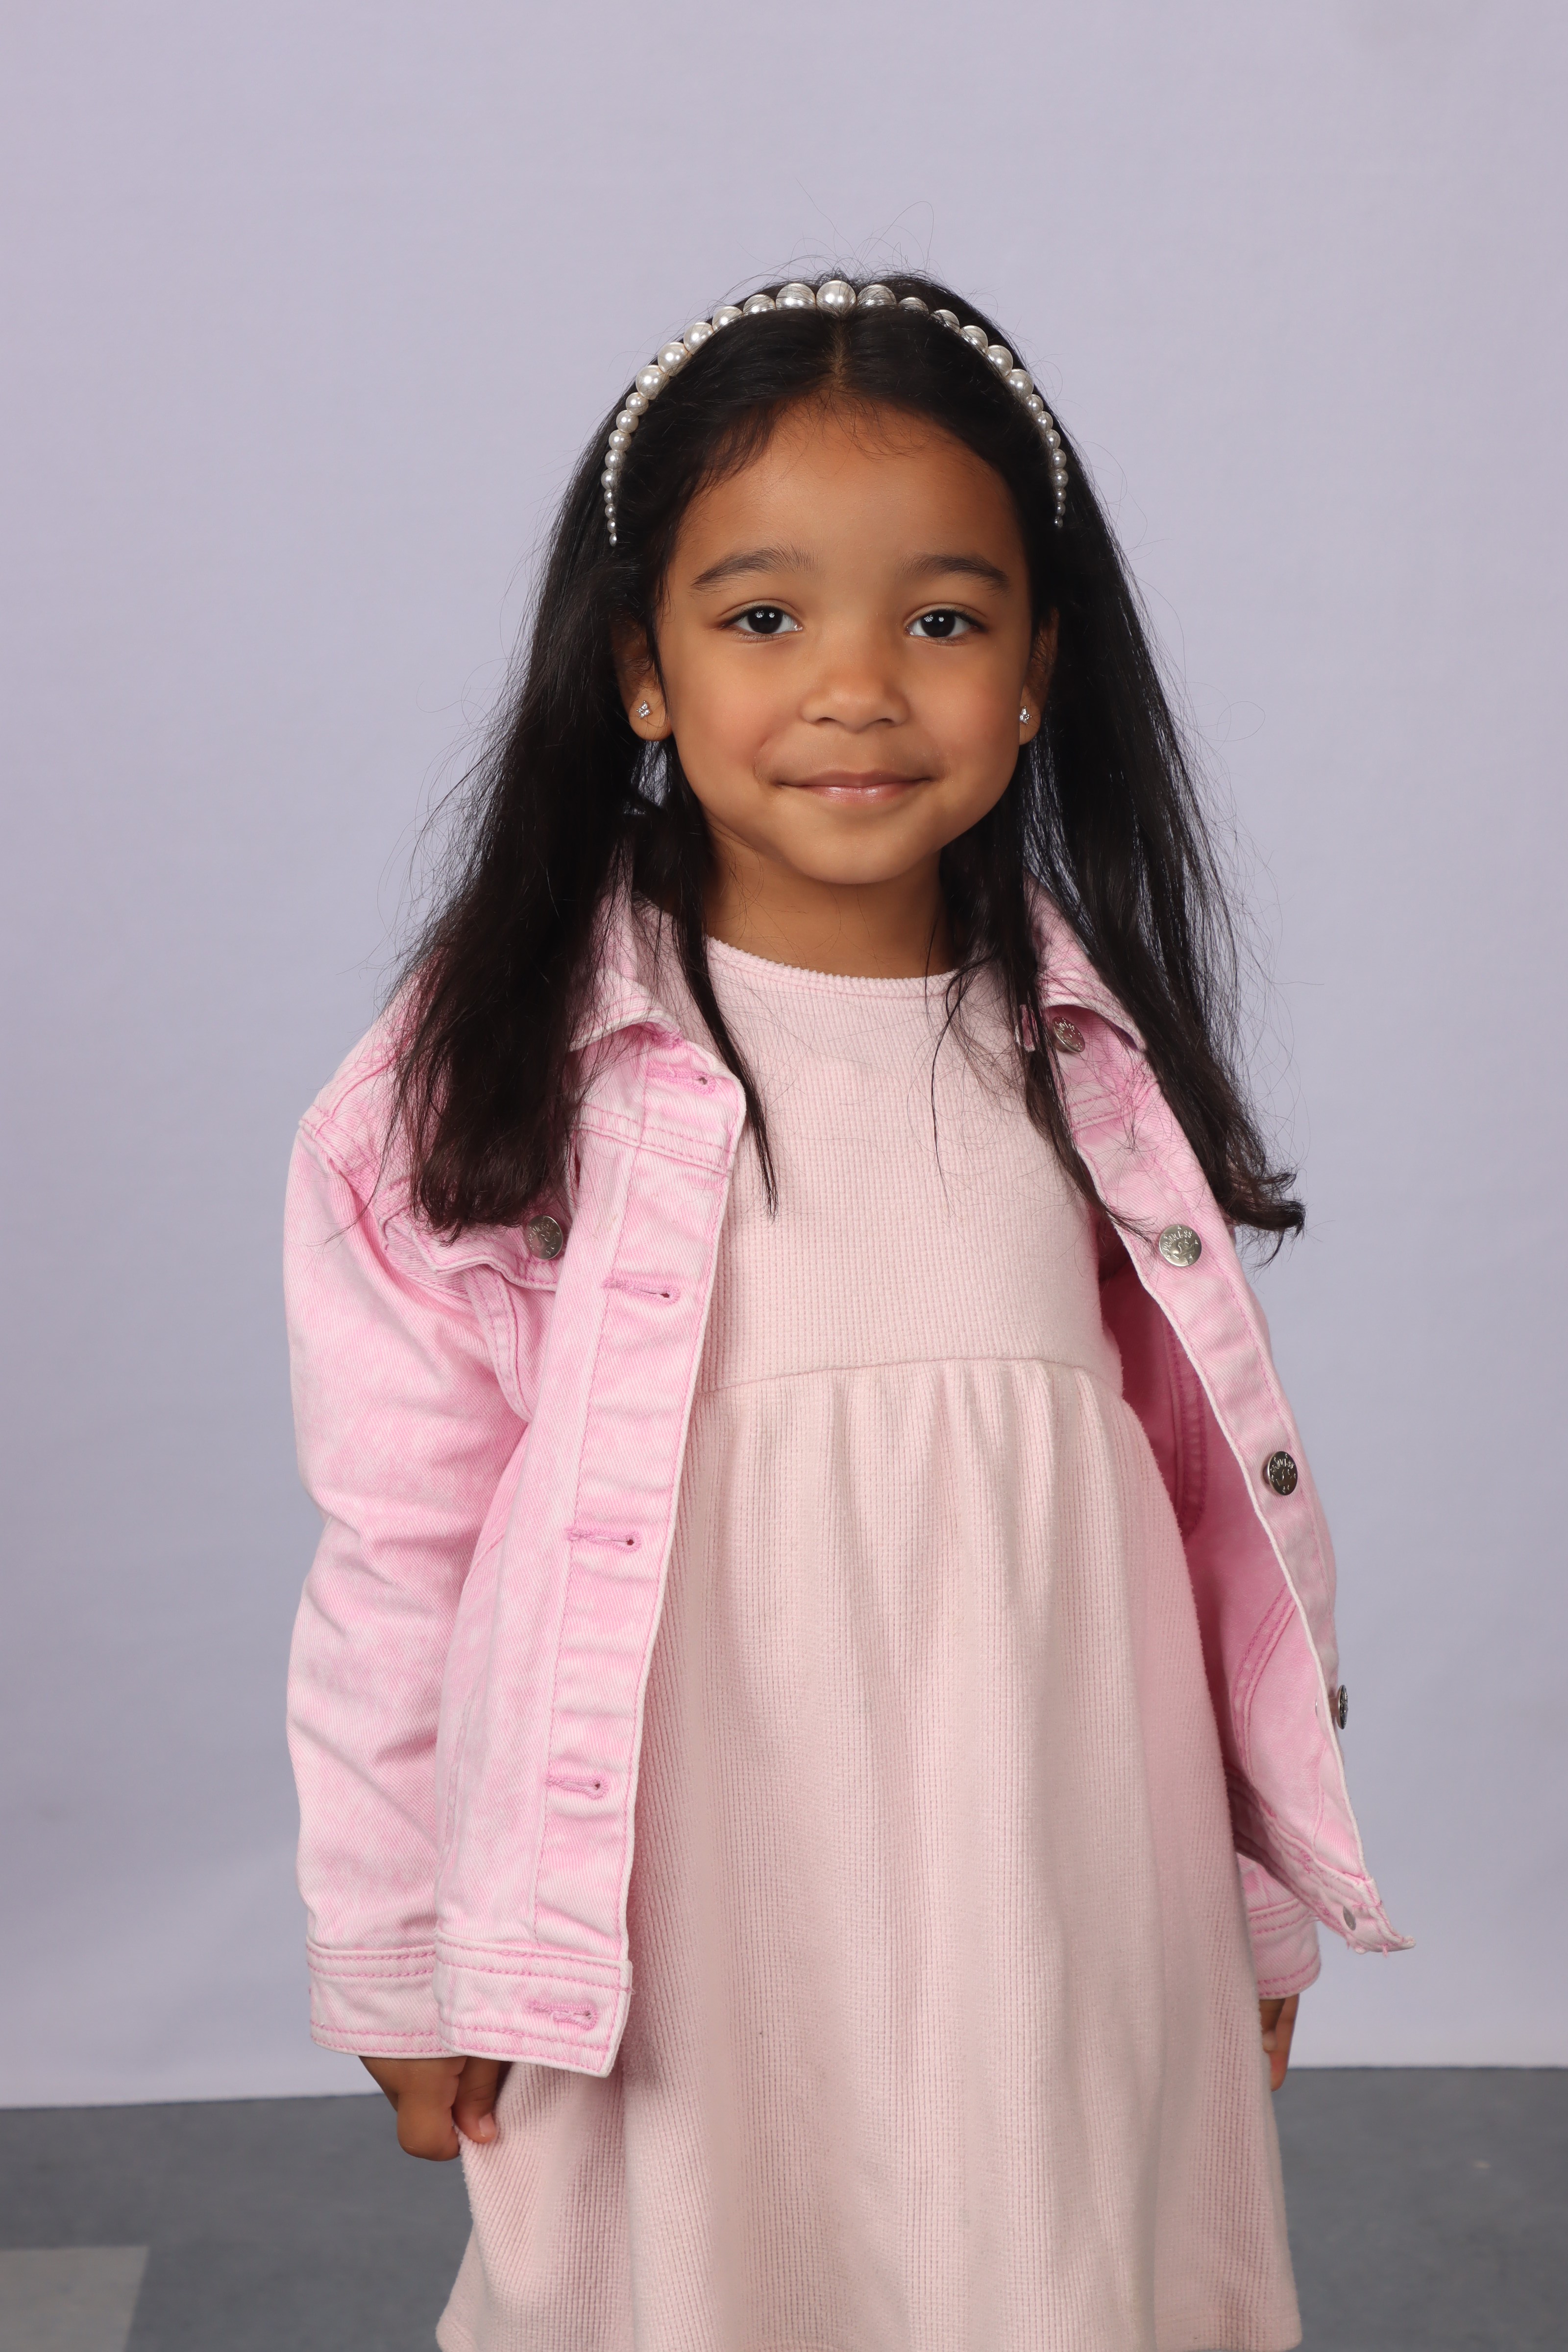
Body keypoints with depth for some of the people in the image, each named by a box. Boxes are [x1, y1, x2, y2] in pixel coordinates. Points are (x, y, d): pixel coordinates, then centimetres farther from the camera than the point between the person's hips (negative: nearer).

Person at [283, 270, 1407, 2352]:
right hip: (681, 1942, -2)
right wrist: (400, 1964, 2)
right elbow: (403, 1554, -3)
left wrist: (1261, 1904, 14)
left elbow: (1226, 1492, 8)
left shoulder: (1094, 1062, 1)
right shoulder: (504, 1075, -9)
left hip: (1063, 1922, 3)